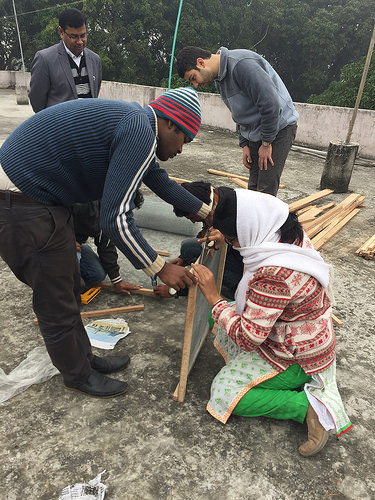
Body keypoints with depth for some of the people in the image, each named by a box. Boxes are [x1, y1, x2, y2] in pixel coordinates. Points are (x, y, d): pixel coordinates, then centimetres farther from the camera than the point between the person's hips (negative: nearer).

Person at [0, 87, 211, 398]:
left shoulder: (134, 122, 11)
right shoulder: (140, 135, -21)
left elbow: (162, 182, 23)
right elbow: (116, 220, -27)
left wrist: (207, 212, 31)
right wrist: (161, 269, -15)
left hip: (41, 196, 10)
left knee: (70, 291, 21)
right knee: (58, 304, 8)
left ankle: (83, 357, 41)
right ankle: (78, 375, 31)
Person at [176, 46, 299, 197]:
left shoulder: (241, 64, -22)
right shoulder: (219, 78, 9)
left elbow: (270, 103, -25)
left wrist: (266, 143, -17)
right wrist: (244, 144, 11)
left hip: (278, 128, -9)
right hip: (255, 134, 9)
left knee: (265, 192, -11)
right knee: (253, 188, 9)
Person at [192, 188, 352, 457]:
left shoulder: (274, 274, -37)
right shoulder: (293, 235, -9)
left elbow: (248, 337, -29)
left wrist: (213, 297, -23)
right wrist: (225, 234, 6)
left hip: (299, 359, -9)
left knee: (224, 393, -2)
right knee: (222, 324, 14)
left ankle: (308, 405, -3)